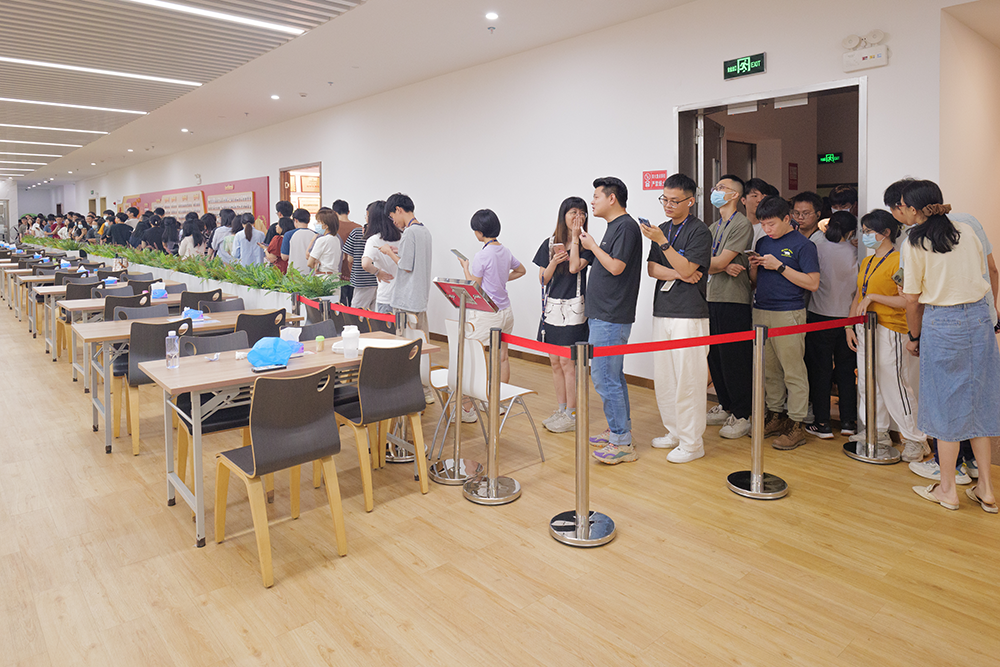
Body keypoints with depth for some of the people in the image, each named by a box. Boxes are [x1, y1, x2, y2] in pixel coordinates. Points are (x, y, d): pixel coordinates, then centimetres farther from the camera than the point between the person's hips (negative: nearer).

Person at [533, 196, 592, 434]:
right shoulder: (550, 244, 9)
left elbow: (575, 267, -19)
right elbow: (543, 279, 9)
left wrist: (575, 238, -12)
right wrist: (553, 262, -10)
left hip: (573, 309, -5)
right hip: (551, 308, 5)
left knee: (568, 362, -4)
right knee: (555, 362, 10)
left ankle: (571, 414, 7)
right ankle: (560, 409, 23)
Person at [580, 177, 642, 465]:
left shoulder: (626, 226, -11)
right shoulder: (614, 227, 18)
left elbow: (616, 267, -20)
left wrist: (593, 245, -9)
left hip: (611, 319, -10)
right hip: (602, 315, 10)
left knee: (605, 378, -9)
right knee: (612, 376, 16)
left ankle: (622, 443, -2)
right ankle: (619, 430, 26)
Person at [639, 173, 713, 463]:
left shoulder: (699, 231, -6)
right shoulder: (663, 229, 16)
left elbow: (686, 269, -15)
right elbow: (652, 268, 8)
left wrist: (662, 241, -21)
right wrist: (678, 274, -8)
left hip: (689, 315, -7)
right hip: (662, 312, 7)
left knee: (688, 379, -5)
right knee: (663, 378, 11)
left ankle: (691, 442, 4)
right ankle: (674, 431, 25)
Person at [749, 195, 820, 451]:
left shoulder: (803, 245, -4)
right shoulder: (762, 243, 14)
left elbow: (813, 283, -11)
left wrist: (779, 266, -14)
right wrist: (754, 267, -3)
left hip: (788, 314, -6)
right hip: (760, 313, 6)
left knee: (793, 371, -3)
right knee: (769, 370, 11)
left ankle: (797, 424, 4)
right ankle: (775, 415, 22)